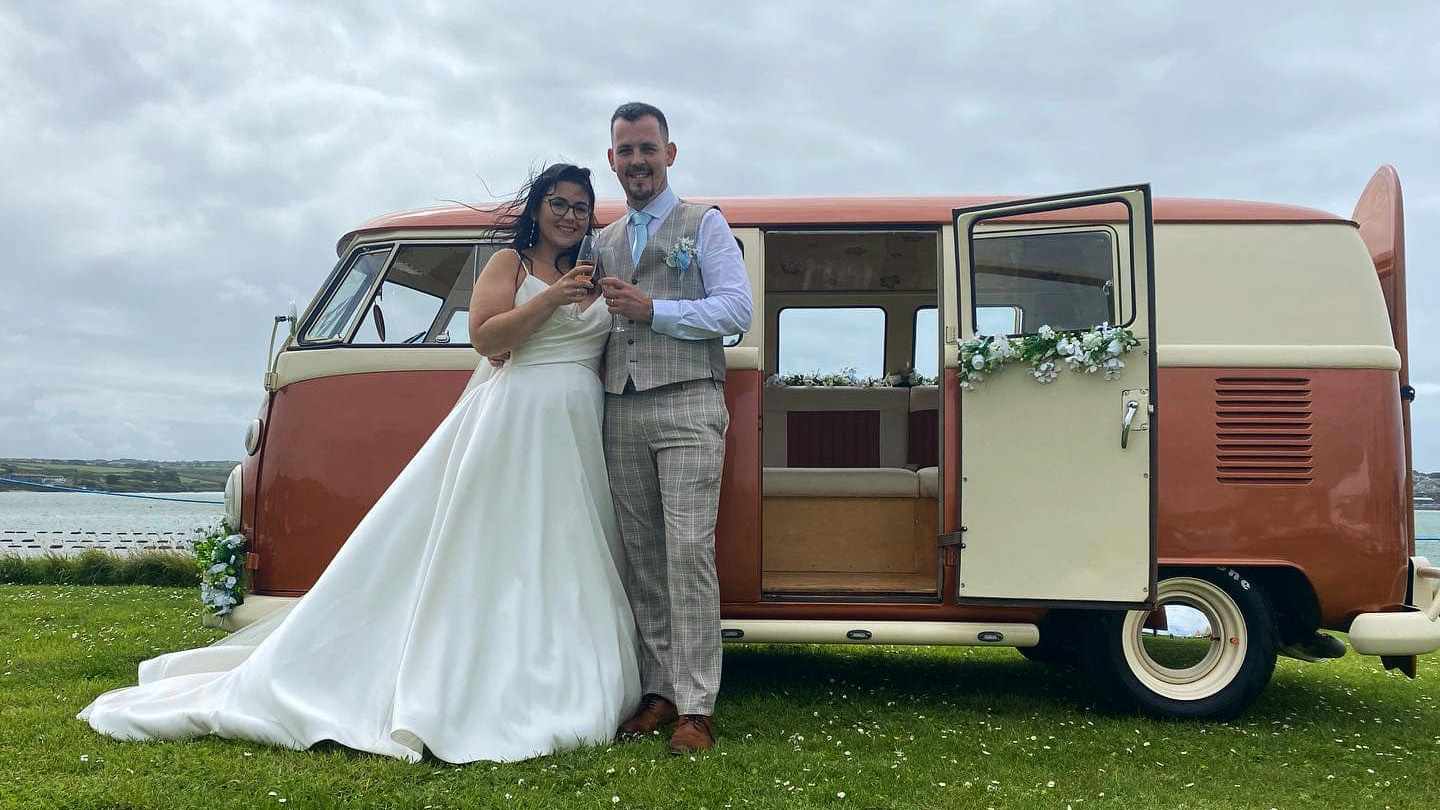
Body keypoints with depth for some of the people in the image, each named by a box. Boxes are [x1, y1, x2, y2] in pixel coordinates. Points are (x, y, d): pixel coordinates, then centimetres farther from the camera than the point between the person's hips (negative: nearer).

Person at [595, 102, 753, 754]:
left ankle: (695, 708, -10)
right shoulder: (605, 241, 22)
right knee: (641, 556, 5)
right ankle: (658, 693, 11)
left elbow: (737, 310, -5)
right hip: (621, 413, 5)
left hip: (686, 407, -5)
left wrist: (651, 310, -10)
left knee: (688, 552, -12)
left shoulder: (704, 225, 7)